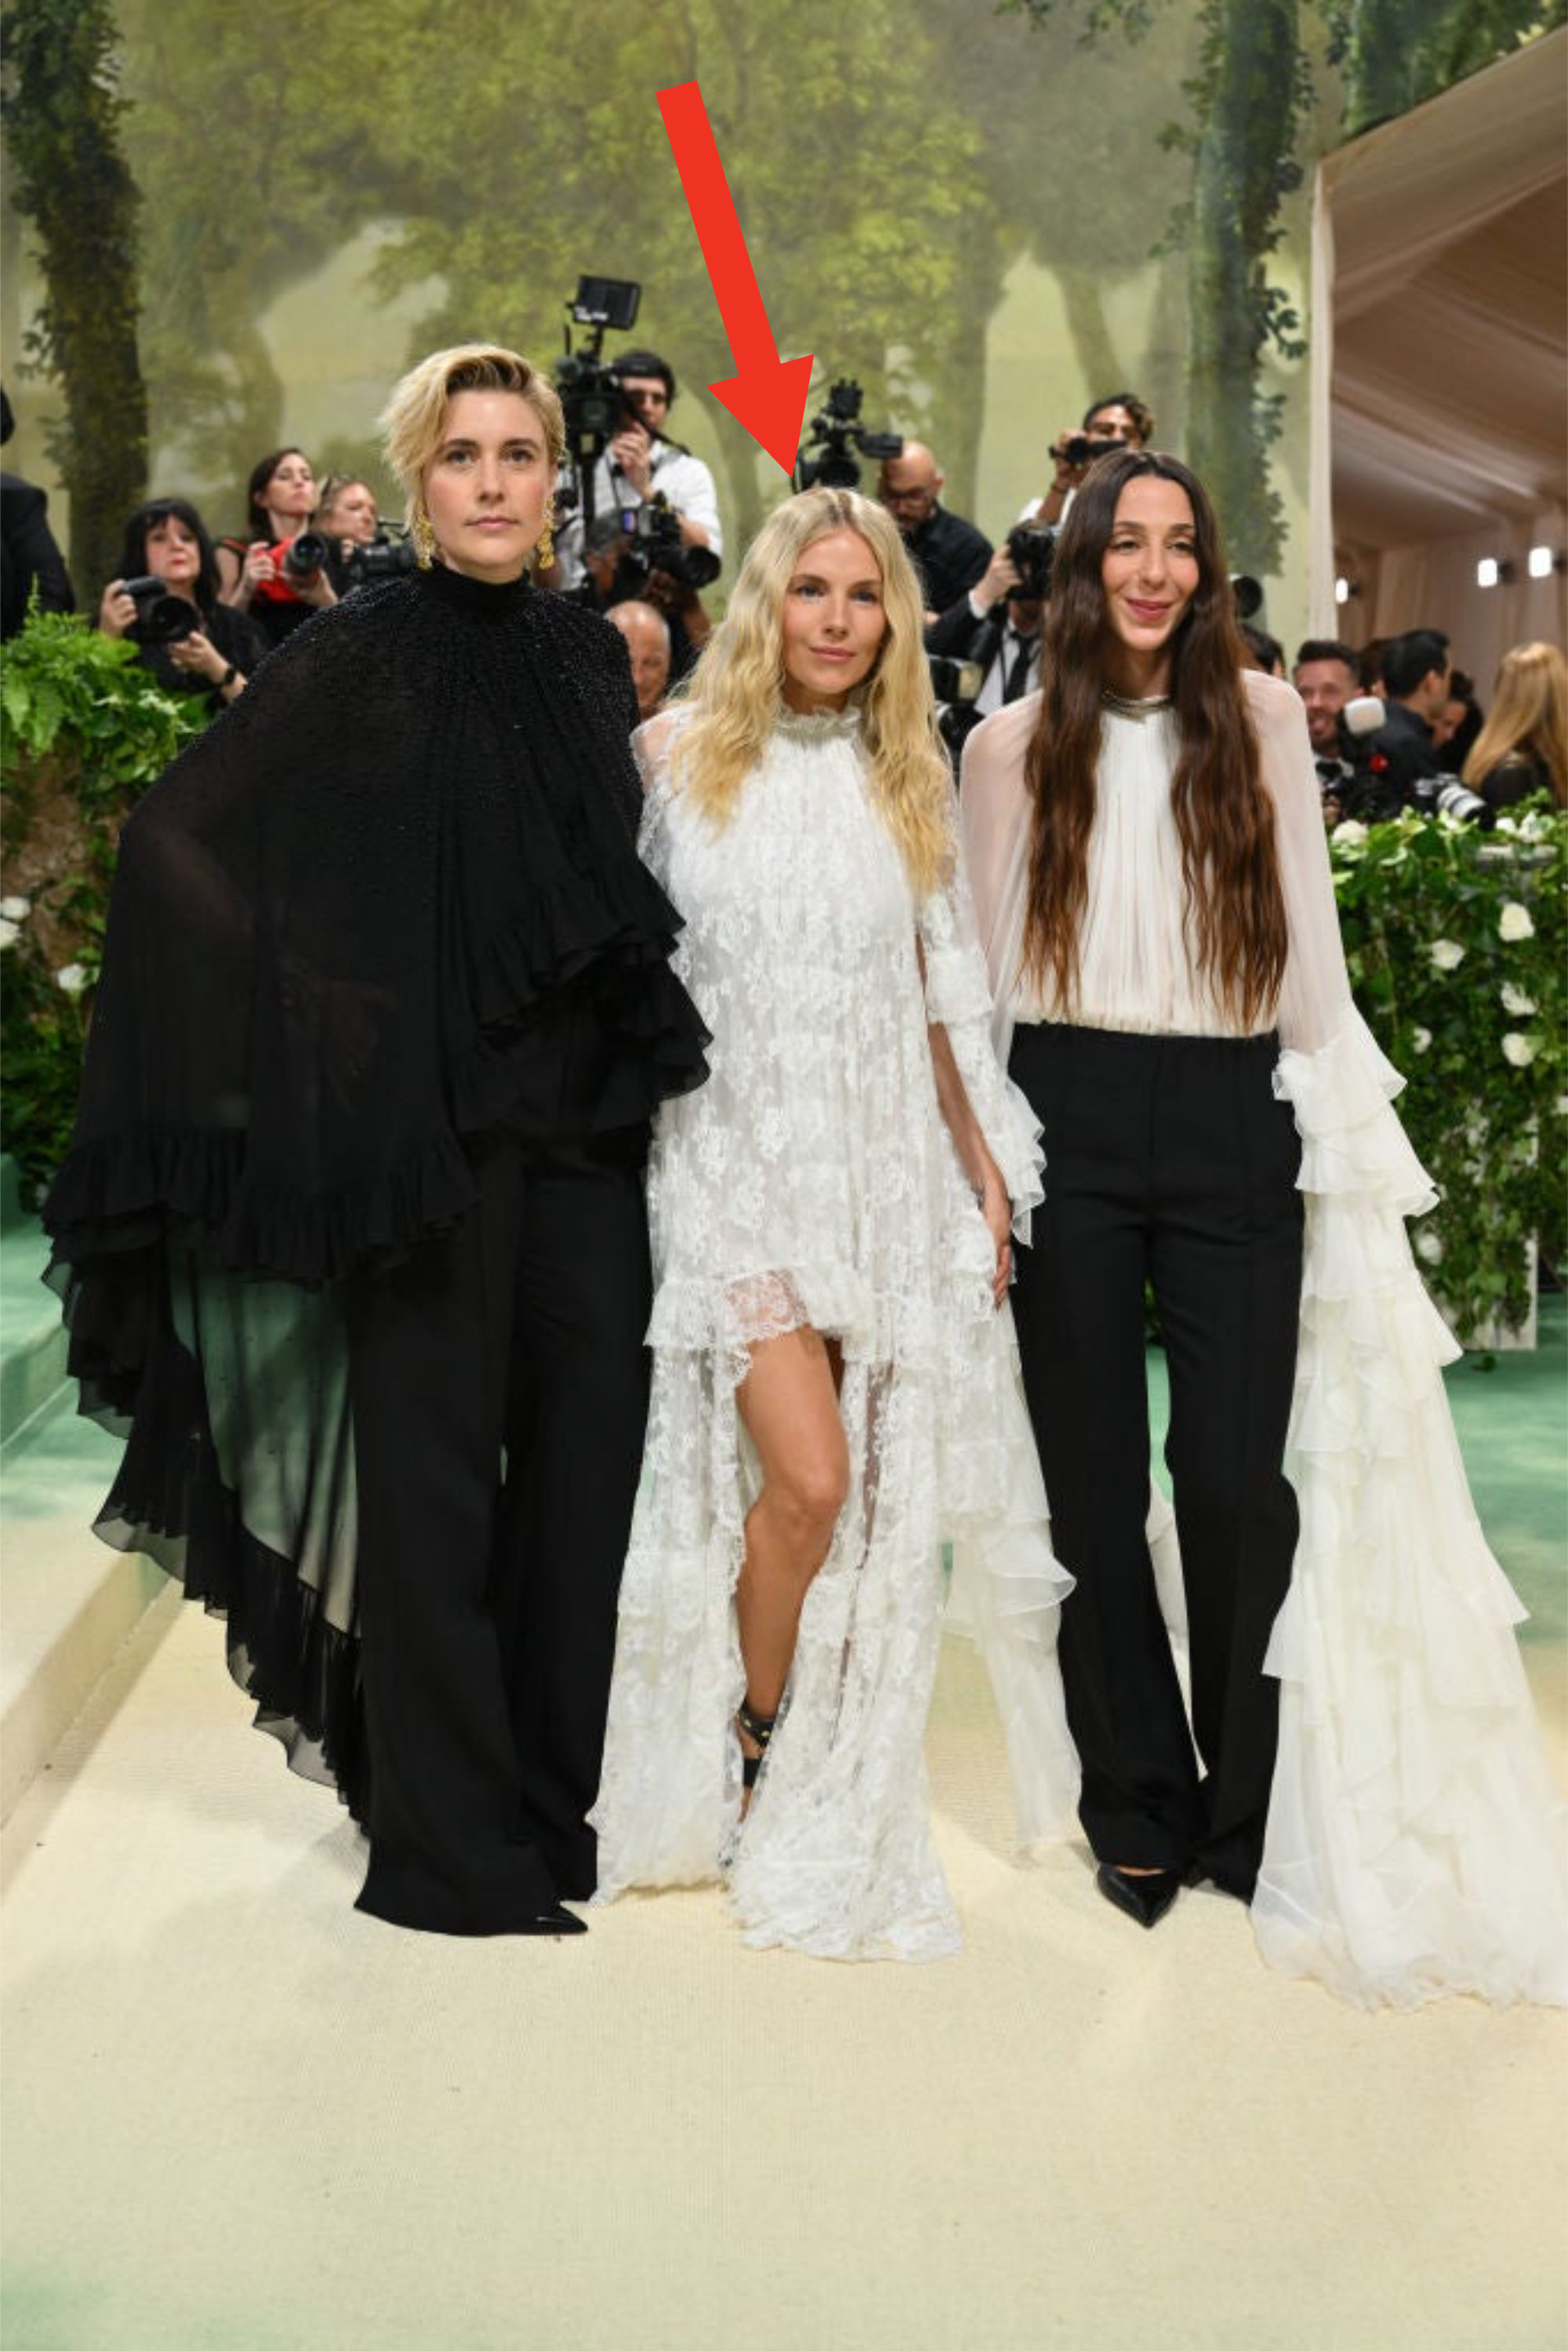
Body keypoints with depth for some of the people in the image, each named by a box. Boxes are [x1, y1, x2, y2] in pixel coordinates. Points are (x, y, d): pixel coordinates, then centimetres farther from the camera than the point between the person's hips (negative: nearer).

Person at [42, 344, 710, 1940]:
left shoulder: (588, 660, 11)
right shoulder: (355, 656, -5)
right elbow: (181, 842, -7)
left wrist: (640, 1056, 11)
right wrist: (314, 1018, -9)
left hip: (582, 1125, 5)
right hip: (427, 1131, -5)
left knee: (585, 1456, 9)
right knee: (434, 1476, 2)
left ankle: (554, 1798, 24)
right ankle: (446, 1841, 14)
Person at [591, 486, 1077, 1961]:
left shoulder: (907, 784, 11)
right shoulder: (678, 755, 1)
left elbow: (937, 1000, 14)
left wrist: (987, 1172, 10)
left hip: (880, 1166, 3)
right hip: (731, 1157, -3)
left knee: (873, 1495, 2)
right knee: (806, 1475, -14)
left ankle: (825, 1802, 18)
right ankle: (746, 1748, 10)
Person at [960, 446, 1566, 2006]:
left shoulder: (1262, 720, 9)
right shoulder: (1014, 748, 8)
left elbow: (1307, 943, 8)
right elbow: (983, 966, 9)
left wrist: (1342, 1141, 3)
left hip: (1234, 1120, 0)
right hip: (1071, 1122, 1)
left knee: (1242, 1477, -4)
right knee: (1092, 1477, 5)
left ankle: (1251, 1819, 14)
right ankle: (1137, 1808, 20)